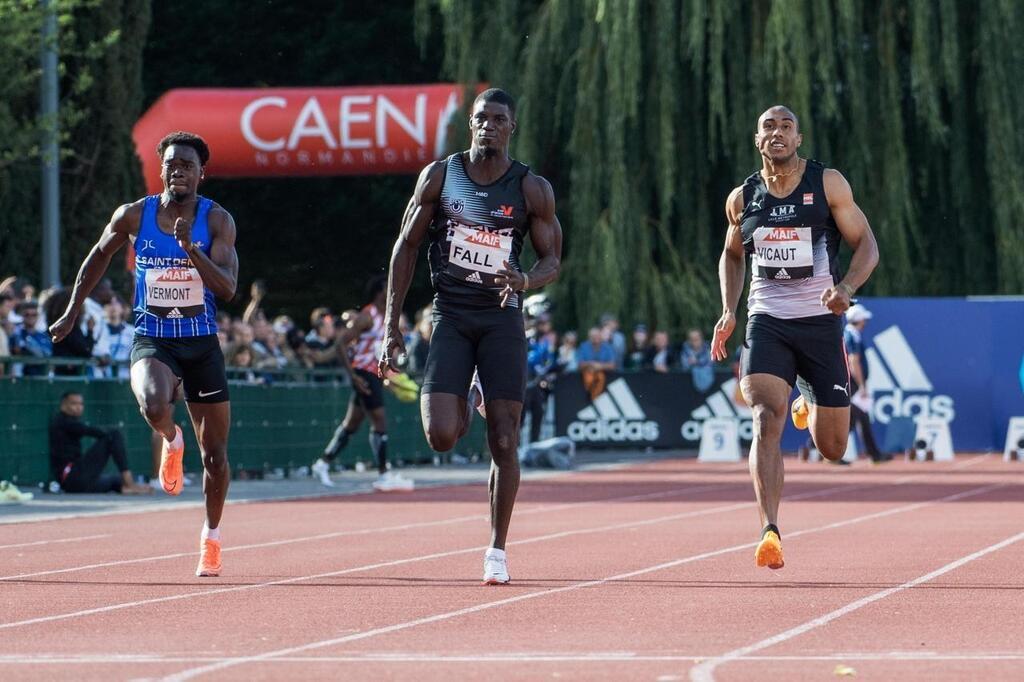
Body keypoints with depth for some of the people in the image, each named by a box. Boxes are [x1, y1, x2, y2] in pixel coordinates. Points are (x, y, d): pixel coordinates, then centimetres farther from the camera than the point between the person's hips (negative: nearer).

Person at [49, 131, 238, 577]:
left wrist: (190, 249, -30)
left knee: (214, 454, 7)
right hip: (152, 340, -1)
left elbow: (228, 288, -16)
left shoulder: (217, 221, -6)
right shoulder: (133, 217, -4)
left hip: (202, 344, 1)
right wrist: (73, 311, 16)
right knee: (154, 405, -35)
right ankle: (171, 442, 1)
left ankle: (211, 537, 30)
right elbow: (99, 256, 15)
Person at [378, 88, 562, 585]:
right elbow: (406, 248, 6)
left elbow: (552, 259, 5)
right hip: (450, 317, 0)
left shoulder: (533, 189, 0)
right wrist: (391, 327, 2)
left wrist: (527, 280, -20)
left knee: (504, 442, -3)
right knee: (440, 437, -14)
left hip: (502, 318, 0)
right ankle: (461, 410, 24)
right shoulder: (439, 176, 2)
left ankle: (497, 549, 10)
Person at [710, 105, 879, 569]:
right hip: (766, 321, 1)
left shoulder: (828, 184, -2)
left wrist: (846, 288, -21)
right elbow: (731, 255, 24)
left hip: (820, 322, -1)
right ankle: (770, 532, -26)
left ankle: (810, 402, 43)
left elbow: (866, 245, -2)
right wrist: (728, 311, 9)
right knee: (766, 421, -23)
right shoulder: (742, 198, 6)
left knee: (832, 448, 6)